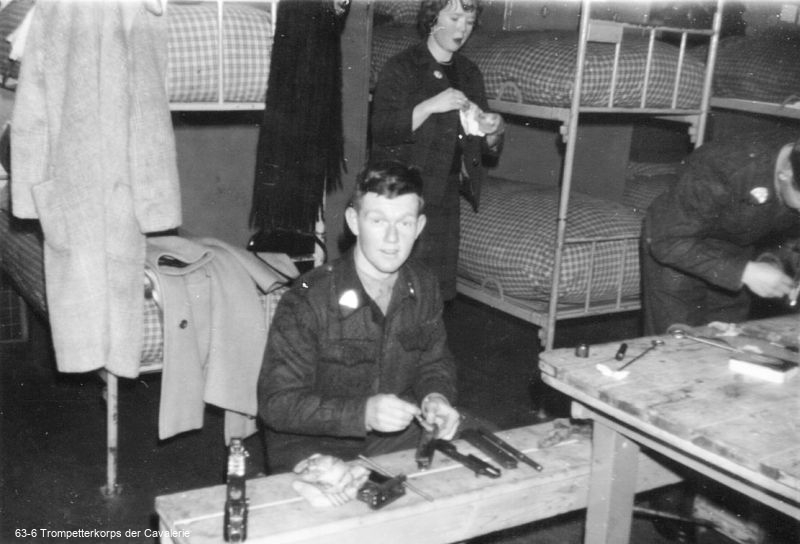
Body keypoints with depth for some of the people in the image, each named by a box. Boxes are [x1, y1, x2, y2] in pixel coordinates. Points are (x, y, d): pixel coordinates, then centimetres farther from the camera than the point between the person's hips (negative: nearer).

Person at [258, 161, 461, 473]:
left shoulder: (424, 287, -1)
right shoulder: (307, 301, -19)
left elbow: (435, 362, 14)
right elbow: (277, 403, -19)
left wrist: (435, 396, -9)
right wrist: (363, 413, -31)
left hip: (399, 437, 5)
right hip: (315, 450, -4)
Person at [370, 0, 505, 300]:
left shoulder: (469, 73, 13)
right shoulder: (402, 67, -3)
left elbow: (484, 149, 16)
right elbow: (381, 130, -14)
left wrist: (493, 133, -7)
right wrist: (430, 106, -24)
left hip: (445, 197, 5)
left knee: (438, 290, 5)